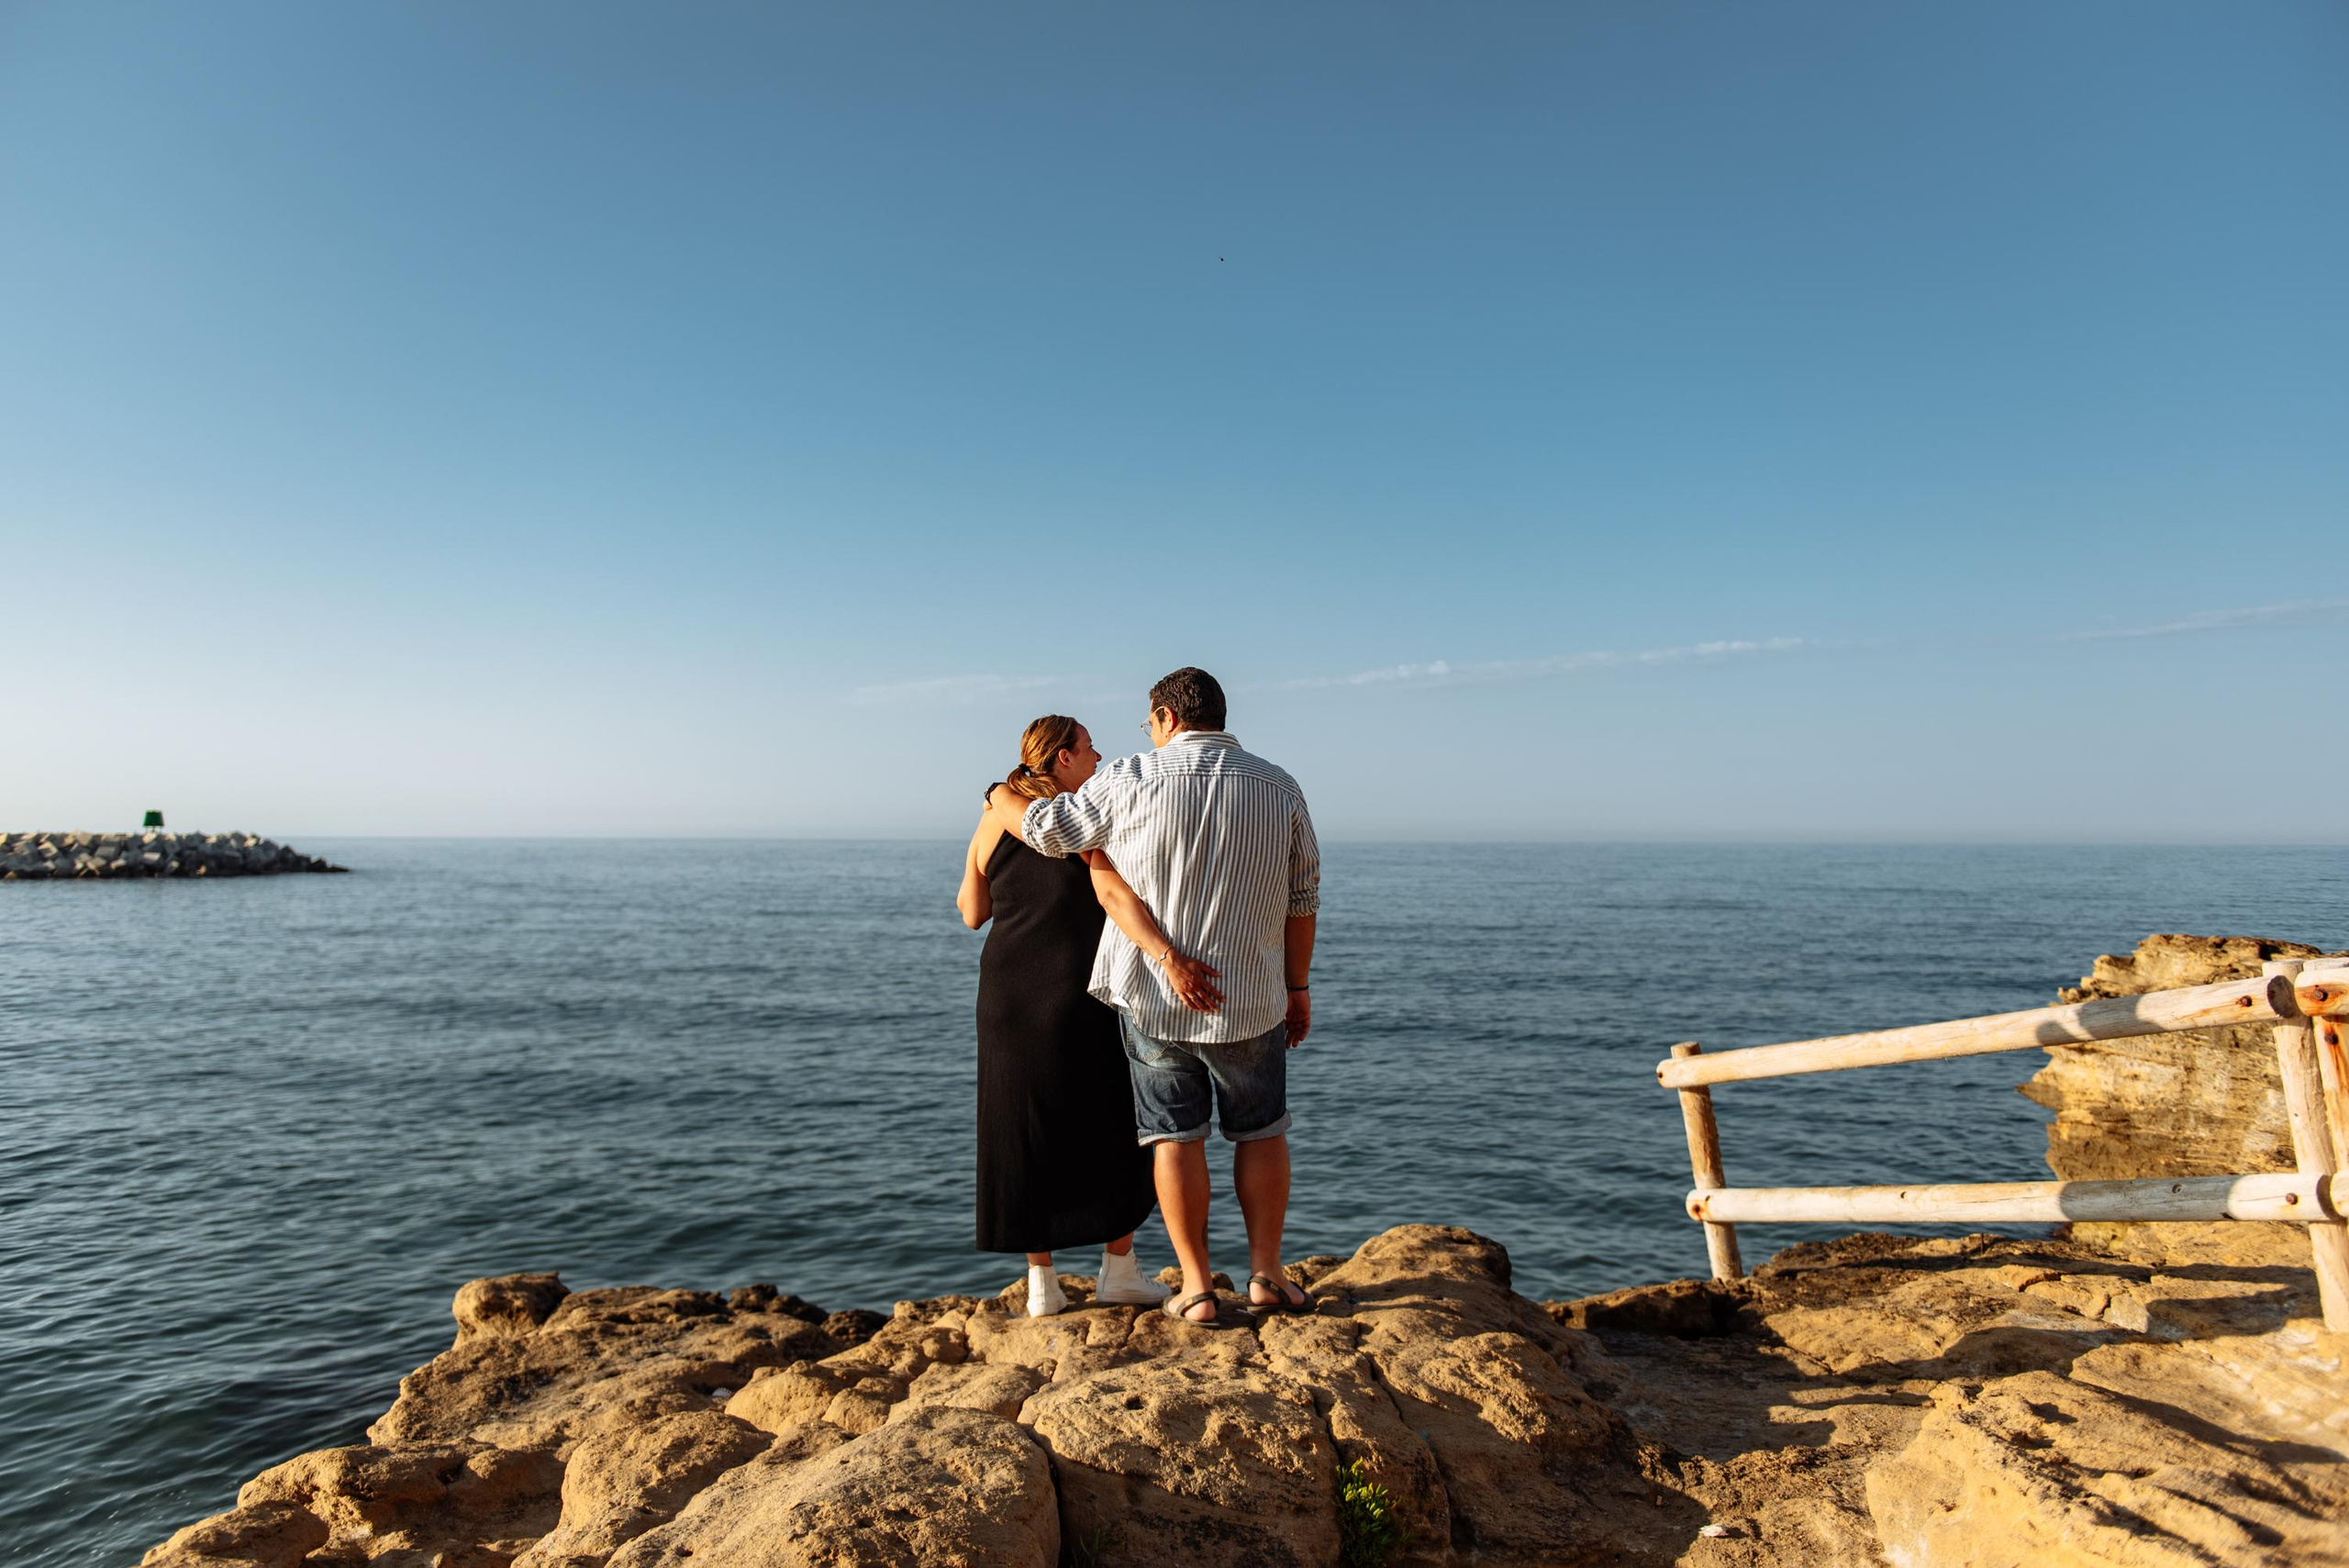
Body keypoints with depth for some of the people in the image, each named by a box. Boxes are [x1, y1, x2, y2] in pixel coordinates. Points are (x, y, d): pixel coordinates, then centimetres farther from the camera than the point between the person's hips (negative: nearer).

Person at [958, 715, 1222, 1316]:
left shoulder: (993, 821, 6)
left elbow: (973, 914, 10)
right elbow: (1113, 895, -26)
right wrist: (1171, 957, -35)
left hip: (1008, 994, 4)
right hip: (1078, 993, -4)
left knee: (1025, 1133, 11)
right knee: (1110, 1125, 12)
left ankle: (1041, 1283, 15)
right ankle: (1119, 1268, 18)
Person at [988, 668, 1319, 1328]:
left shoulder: (1132, 781, -7)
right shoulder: (1279, 787, 1)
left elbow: (1046, 828, 1)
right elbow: (1302, 897, 3)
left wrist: (999, 796, 22)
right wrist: (1298, 987, 12)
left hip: (1153, 994, -1)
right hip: (1250, 996, 2)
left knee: (1175, 1136, 9)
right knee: (1261, 1133, 17)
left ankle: (1197, 1291, 13)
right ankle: (1267, 1277, 21)